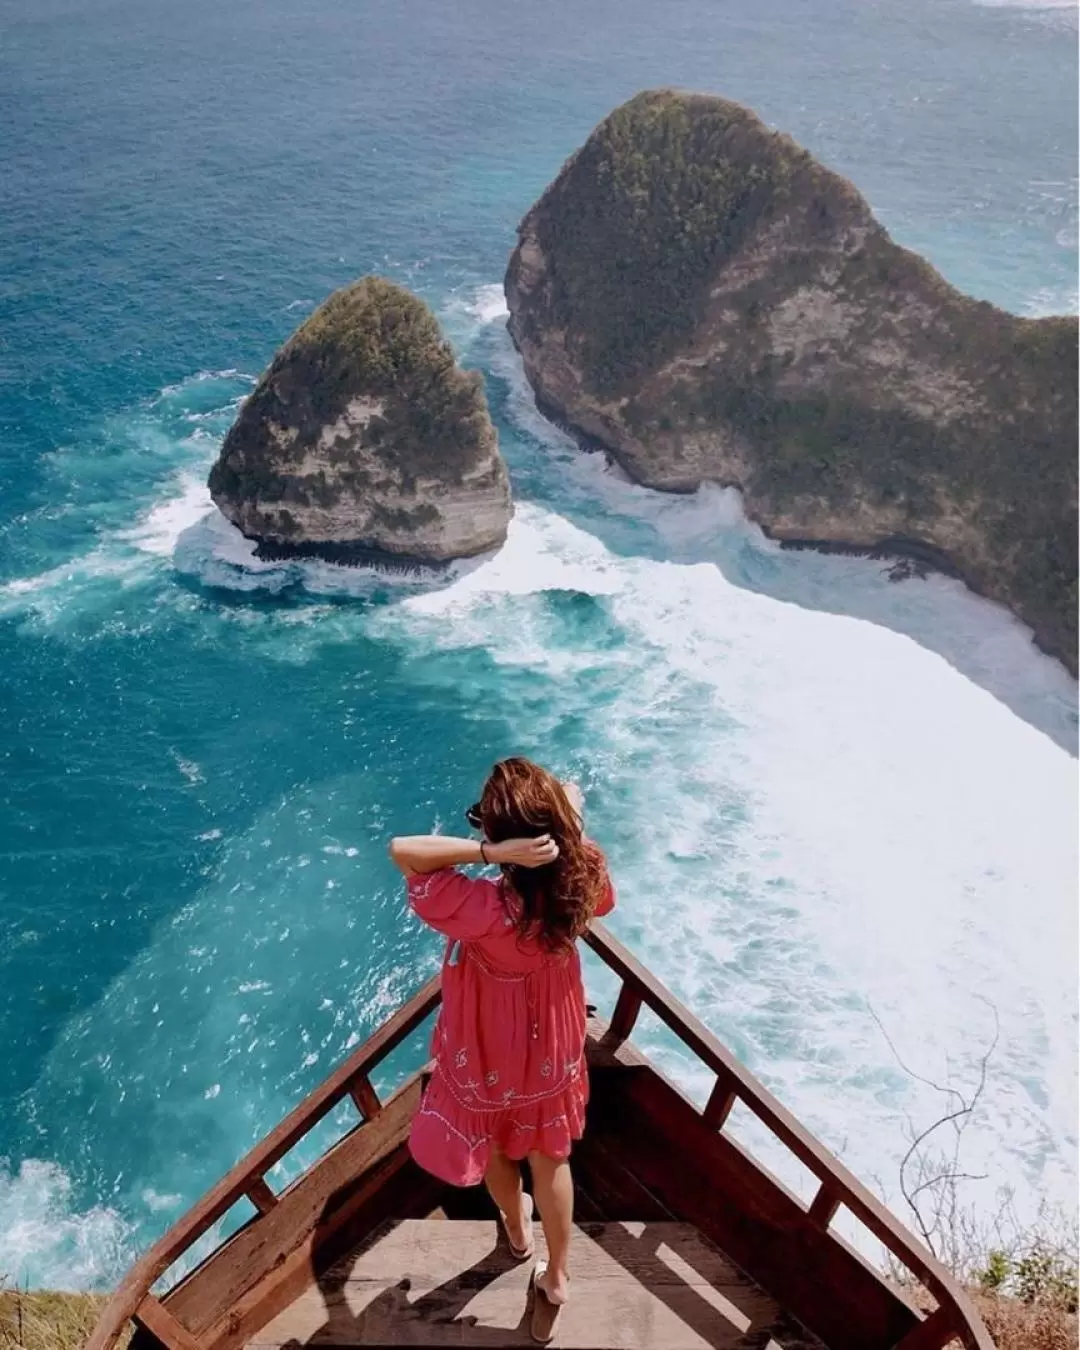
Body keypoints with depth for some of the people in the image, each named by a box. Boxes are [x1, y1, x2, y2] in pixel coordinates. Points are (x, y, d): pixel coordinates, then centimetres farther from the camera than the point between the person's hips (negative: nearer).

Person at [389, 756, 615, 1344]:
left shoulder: (487, 909, -42)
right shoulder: (583, 875, -26)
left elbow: (401, 850, -39)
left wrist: (494, 852, -45)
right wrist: (566, 821, -5)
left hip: (489, 1055, -3)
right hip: (550, 1046, 3)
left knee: (496, 1150, 31)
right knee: (550, 1158, 28)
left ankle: (518, 1232, 61)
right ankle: (555, 1277, 48)